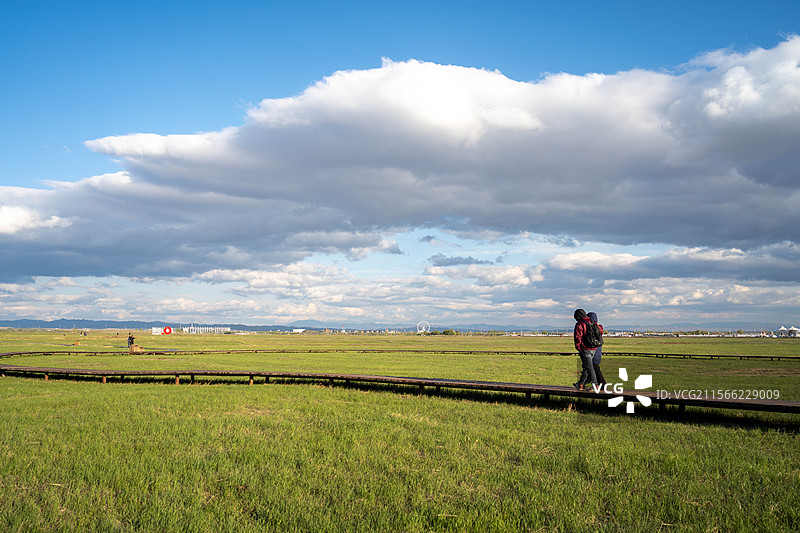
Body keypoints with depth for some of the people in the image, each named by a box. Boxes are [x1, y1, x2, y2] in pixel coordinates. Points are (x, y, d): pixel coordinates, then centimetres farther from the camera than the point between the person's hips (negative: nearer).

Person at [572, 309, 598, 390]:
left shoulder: (579, 324, -11)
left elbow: (577, 337, -14)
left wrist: (578, 347, -4)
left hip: (585, 349, -8)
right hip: (593, 349, 8)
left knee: (589, 367, -5)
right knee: (585, 367, 17)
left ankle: (595, 385, -7)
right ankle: (581, 384, 24)